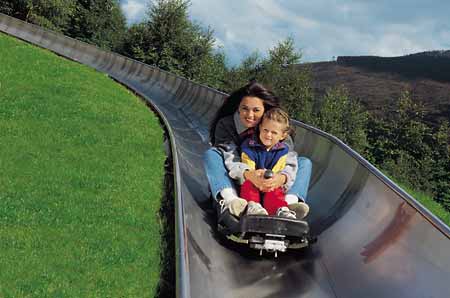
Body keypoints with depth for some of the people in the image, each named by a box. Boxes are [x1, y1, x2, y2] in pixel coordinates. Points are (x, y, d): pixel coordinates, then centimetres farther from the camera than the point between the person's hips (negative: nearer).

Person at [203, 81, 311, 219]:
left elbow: (290, 159, -20)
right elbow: (229, 159, -25)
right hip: (235, 183, -1)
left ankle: (290, 202, -42)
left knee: (305, 162, -12)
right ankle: (230, 200, -50)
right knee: (211, 154, -25)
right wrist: (248, 174, -48)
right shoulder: (225, 124, -11)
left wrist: (282, 177, -46)